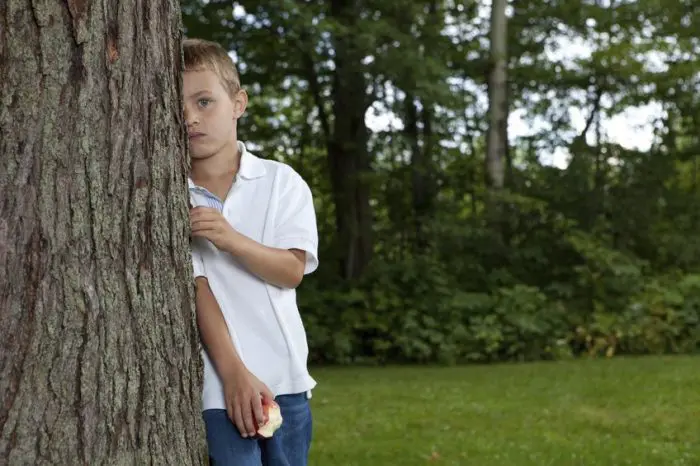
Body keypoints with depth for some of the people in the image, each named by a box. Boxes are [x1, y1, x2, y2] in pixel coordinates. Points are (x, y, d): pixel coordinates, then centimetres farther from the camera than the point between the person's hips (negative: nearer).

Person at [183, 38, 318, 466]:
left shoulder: (280, 181, 3)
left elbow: (293, 270, -4)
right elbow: (196, 288, -9)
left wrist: (232, 239, -22)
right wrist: (234, 372, -16)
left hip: (285, 375, 2)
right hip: (217, 381, -2)